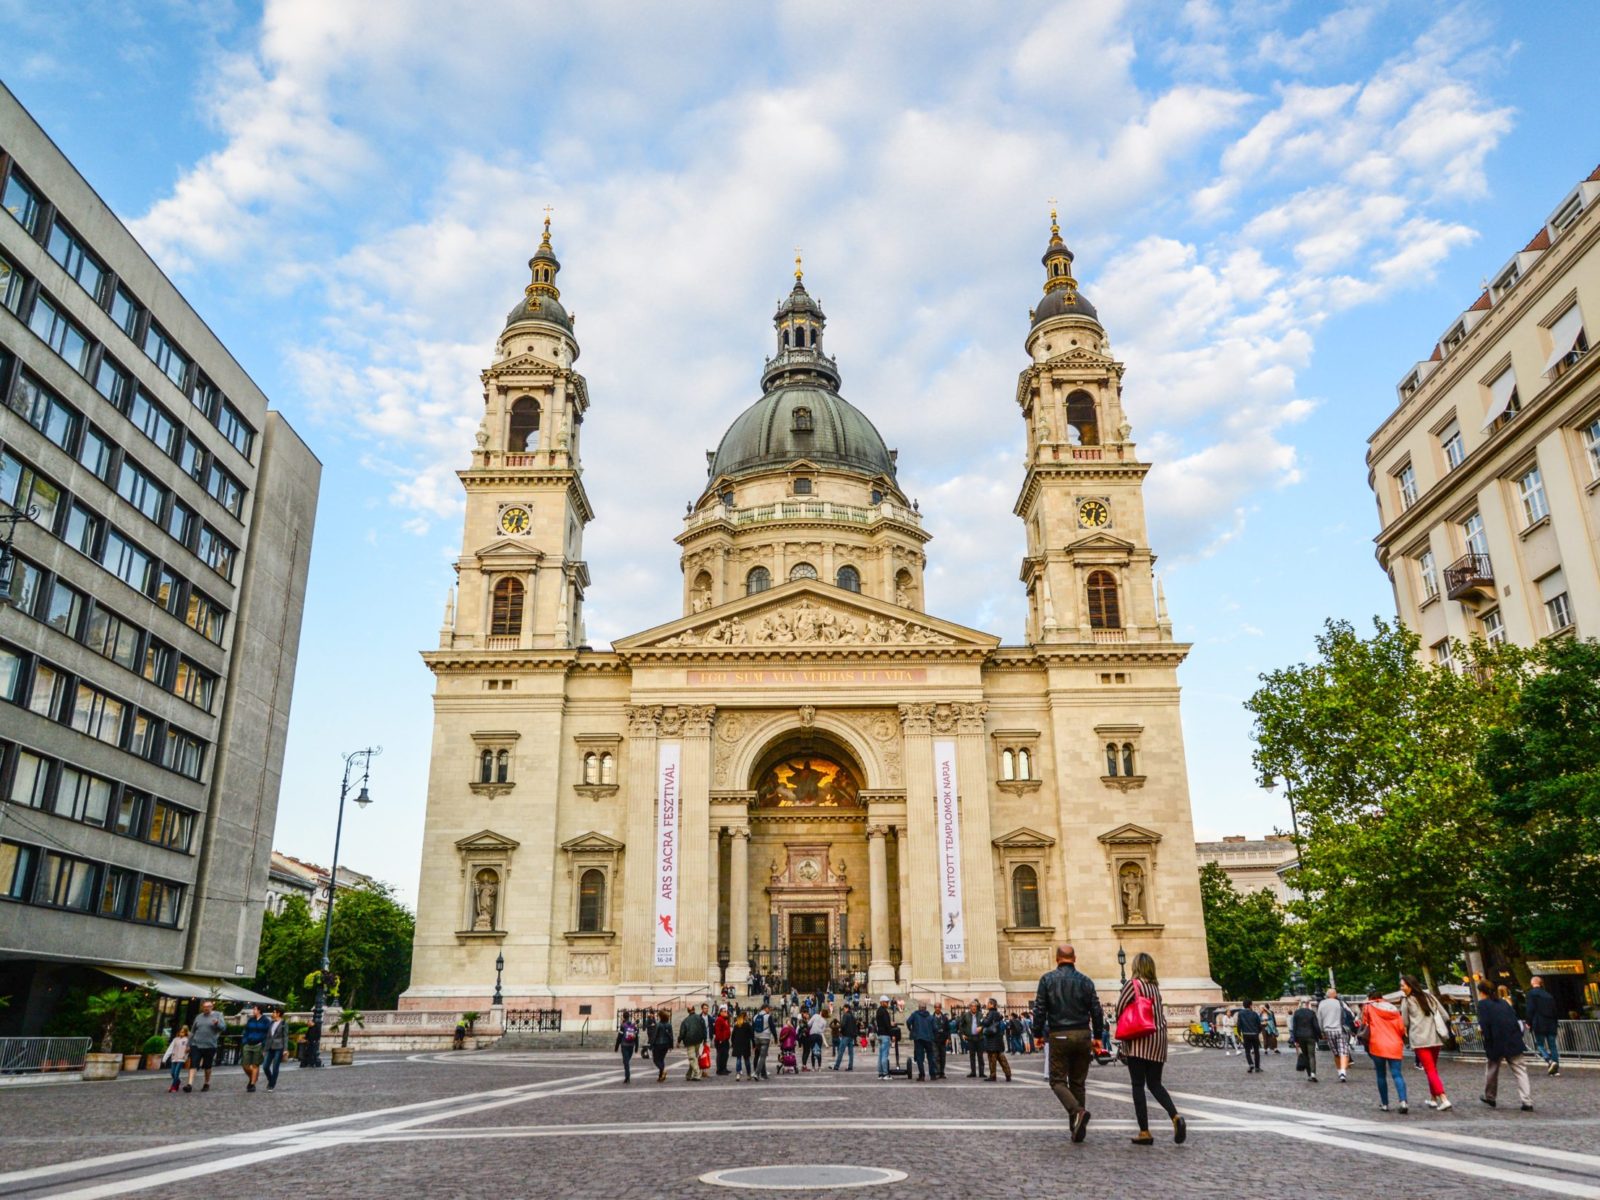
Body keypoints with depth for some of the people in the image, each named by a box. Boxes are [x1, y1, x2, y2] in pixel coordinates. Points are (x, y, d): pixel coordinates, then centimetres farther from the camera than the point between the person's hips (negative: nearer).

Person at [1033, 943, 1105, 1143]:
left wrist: (1039, 1033, 5)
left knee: (1058, 1080, 4)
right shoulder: (1085, 981, 5)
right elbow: (1096, 1012, 5)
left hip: (1059, 1036, -3)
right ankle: (1078, 1130, 13)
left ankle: (1077, 1111, -21)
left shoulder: (1047, 979, -2)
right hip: (1083, 1036, 3)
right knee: (1078, 1082, 12)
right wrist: (1098, 1037, 15)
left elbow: (1039, 1010, -5)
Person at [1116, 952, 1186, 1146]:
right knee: (1155, 1084, 13)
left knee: (1138, 1085, 0)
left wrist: (1121, 1027, 5)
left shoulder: (1133, 983, -8)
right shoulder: (1156, 987, 12)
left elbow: (1120, 1007, -11)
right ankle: (1176, 1117, -9)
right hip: (1159, 1039, 6)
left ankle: (1144, 1132, -2)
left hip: (1138, 1040, -6)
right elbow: (1161, 1014, 16)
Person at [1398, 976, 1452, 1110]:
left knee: (1430, 1070, -5)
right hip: (1435, 1038, 6)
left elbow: (1404, 1022, 2)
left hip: (1420, 1039, -6)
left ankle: (1444, 1099, -17)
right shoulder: (1428, 996, 12)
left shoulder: (1406, 1000, -3)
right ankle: (1433, 1099, 22)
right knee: (1433, 1069, 18)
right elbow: (1444, 1015, 12)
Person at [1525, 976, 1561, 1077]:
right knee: (1552, 1045, 7)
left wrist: (1529, 1022, -3)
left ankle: (1549, 1061, -20)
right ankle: (1556, 1068, 4)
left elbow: (1531, 1009, -10)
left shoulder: (1532, 993, -3)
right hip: (1551, 1024, 5)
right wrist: (1556, 1024, 22)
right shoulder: (1549, 995, 15)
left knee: (1539, 1044, 2)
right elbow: (1554, 1010, 15)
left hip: (1539, 1024, -5)